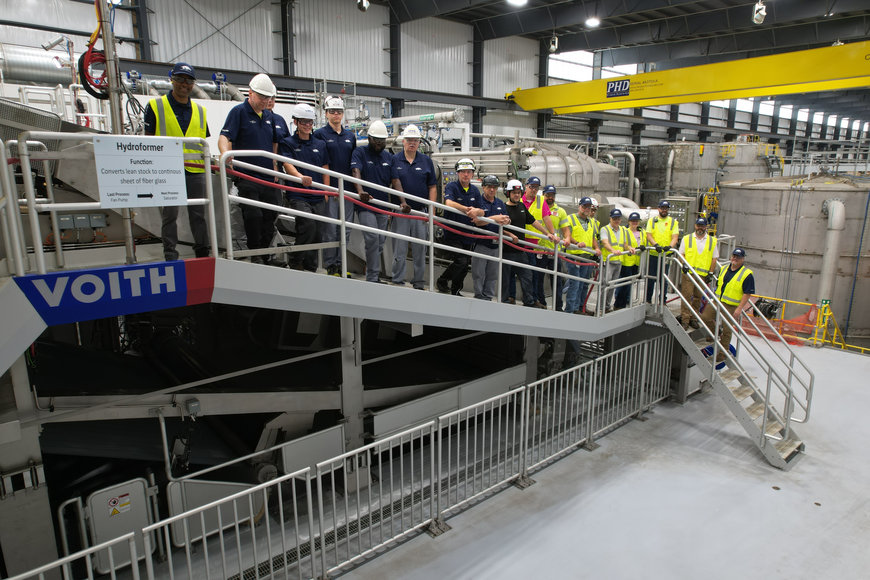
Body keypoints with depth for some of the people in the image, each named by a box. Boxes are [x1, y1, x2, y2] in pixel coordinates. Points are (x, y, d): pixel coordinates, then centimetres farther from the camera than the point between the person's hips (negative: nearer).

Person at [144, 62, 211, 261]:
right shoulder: (156, 106, 4)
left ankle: (202, 253, 15)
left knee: (198, 213, 7)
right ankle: (170, 255, 6)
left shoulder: (199, 110, 15)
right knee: (170, 213, -1)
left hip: (195, 170, 3)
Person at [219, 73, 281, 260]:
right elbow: (225, 137, -15)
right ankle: (255, 254, 3)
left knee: (270, 216, 8)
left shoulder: (269, 116, 16)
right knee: (253, 216, -10)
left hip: (268, 177, 6)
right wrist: (226, 153, -35)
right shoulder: (238, 111, -3)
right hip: (246, 176, -6)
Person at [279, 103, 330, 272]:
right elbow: (288, 164, -10)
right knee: (308, 223, -27)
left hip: (318, 197, 5)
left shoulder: (320, 144, 18)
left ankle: (311, 269, 17)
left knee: (318, 233, 3)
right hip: (298, 196, -4)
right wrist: (300, 177, -30)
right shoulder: (288, 143, 6)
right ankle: (295, 263, -11)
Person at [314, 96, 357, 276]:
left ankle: (341, 264, 15)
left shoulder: (350, 136, 15)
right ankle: (330, 266, 6)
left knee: (346, 230, 7)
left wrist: (357, 187, 13)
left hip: (348, 188, 5)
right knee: (330, 230, -3)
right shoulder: (320, 134, 1)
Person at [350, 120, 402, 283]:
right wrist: (360, 191, -37)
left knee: (380, 242, 8)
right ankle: (373, 278, -11)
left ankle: (371, 273, 23)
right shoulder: (360, 152, 0)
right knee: (372, 238, -16)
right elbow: (356, 172, -17)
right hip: (365, 204, -5)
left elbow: (395, 180, 6)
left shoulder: (389, 157, 15)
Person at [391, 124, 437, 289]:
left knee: (420, 250, 8)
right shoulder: (394, 160, 2)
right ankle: (397, 282, 10)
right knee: (399, 250, 1)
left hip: (421, 212, 2)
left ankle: (418, 283, 18)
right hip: (400, 212, -2)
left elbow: (432, 188, 9)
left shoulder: (426, 161, 8)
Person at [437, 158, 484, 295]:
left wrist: (476, 211, -19)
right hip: (452, 233, -6)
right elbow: (449, 203, -25)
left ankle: (455, 291, 27)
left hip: (468, 234, 6)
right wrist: (467, 209, -37)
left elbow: (482, 212, 6)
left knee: (466, 265, 9)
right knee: (460, 261, -18)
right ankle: (442, 282, 6)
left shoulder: (475, 191, 11)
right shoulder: (451, 186, -6)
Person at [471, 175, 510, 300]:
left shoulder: (500, 203, 14)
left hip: (496, 244, 6)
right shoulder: (479, 201, -5)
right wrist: (494, 218, -29)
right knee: (478, 274, -2)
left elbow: (508, 220, 13)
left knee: (493, 275, 10)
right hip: (481, 243, -5)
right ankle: (479, 297, 7)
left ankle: (488, 297, 19)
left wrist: (506, 221, -12)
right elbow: (477, 221, -18)